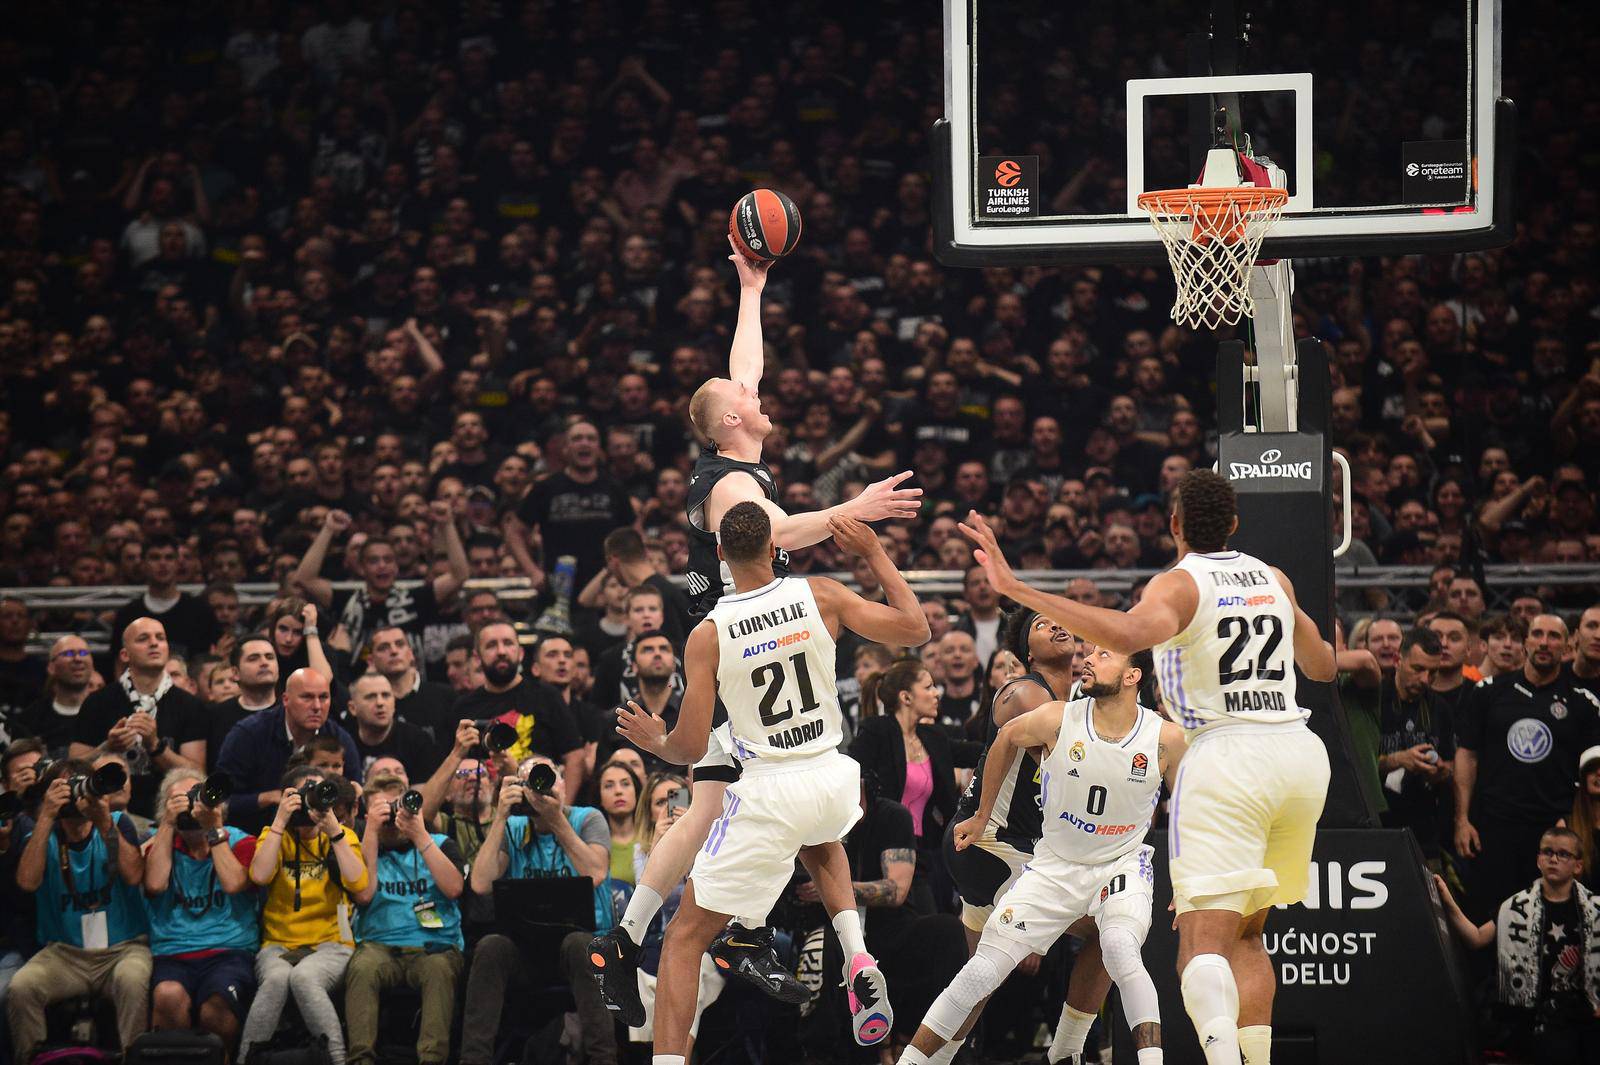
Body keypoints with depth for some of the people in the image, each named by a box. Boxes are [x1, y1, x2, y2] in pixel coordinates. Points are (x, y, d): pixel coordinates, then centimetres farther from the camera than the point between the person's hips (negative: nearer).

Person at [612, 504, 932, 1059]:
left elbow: (690, 748, -8)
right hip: (835, 781, 4)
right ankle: (859, 961, 17)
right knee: (819, 843, 41)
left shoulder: (708, 636, -10)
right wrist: (875, 554, 13)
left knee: (685, 937, 8)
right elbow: (915, 629, 3)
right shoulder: (821, 596, -5)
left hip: (769, 795, -4)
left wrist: (654, 741, 15)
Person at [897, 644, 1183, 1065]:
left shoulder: (1166, 739, -17)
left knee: (1121, 949, -33)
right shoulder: (1057, 719, -16)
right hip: (1054, 866, 2)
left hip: (1122, 865, -2)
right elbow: (1007, 738, 8)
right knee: (980, 973, -4)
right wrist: (982, 817, 16)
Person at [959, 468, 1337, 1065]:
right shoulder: (1273, 580, 15)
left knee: (1204, 942, -15)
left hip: (1227, 756, -6)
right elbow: (1323, 667, 30)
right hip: (1300, 753, 6)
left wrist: (1017, 590, -29)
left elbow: (1126, 636, -28)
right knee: (1245, 934, 21)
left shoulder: (1179, 585, -5)